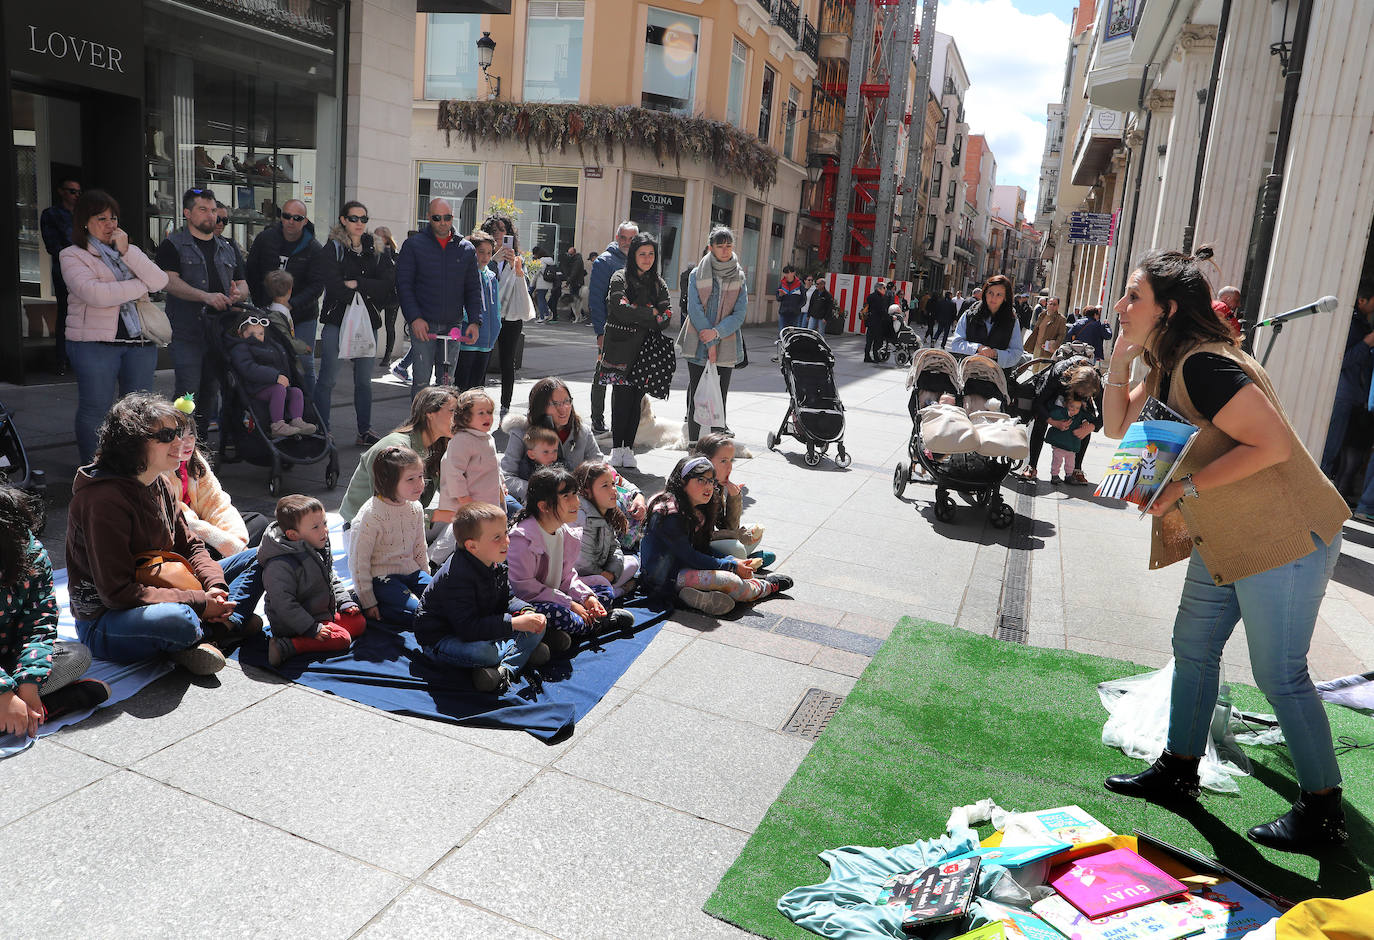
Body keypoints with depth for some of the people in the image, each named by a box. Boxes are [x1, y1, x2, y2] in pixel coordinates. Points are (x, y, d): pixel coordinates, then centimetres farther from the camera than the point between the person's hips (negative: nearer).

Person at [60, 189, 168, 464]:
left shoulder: (130, 251, 17)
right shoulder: (73, 255, 2)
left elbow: (160, 281, -1)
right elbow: (95, 294, -16)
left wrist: (126, 251, -8)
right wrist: (141, 287, -7)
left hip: (139, 341, 4)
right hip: (94, 342, -4)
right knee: (96, 409, 0)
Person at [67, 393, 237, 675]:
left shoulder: (159, 487, 4)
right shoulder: (103, 501, -23)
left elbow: (190, 547, 9)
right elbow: (117, 593, -26)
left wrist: (215, 587, -12)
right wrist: (198, 602, -27)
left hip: (156, 596, 9)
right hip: (103, 622, -9)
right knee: (177, 619, -41)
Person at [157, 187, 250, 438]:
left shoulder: (227, 248, 19)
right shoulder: (173, 245, 2)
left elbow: (243, 284, 17)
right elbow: (170, 281, -11)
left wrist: (239, 294, -9)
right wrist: (206, 297, -26)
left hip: (221, 330, 5)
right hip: (187, 332, -5)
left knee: (211, 389, 10)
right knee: (188, 392, -10)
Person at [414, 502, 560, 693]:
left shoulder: (497, 566, -2)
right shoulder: (457, 577, -29)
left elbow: (507, 600, 8)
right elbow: (468, 627, -34)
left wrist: (527, 612, -16)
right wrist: (514, 623, -35)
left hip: (484, 631, 9)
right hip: (441, 640, -8)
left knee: (537, 622, -4)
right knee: (484, 653, -41)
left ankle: (505, 670, -22)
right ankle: (529, 649, -13)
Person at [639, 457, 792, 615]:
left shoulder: (696, 512, 9)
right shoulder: (670, 513, -21)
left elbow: (702, 550, 10)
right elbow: (688, 556, -20)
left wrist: (732, 561, -7)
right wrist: (731, 566, -15)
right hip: (664, 580, -10)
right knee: (729, 581, -19)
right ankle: (767, 586, 6)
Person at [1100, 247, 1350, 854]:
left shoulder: (1204, 365, -24)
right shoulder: (1167, 367, 7)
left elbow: (1273, 444, -29)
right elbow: (1118, 426, 10)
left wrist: (1186, 486, -23)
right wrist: (1120, 357, -2)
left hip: (1284, 537, -10)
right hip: (1223, 542, 10)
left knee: (1279, 674, 1)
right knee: (1193, 649, 15)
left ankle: (1324, 813, 19)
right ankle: (1178, 771, 31)